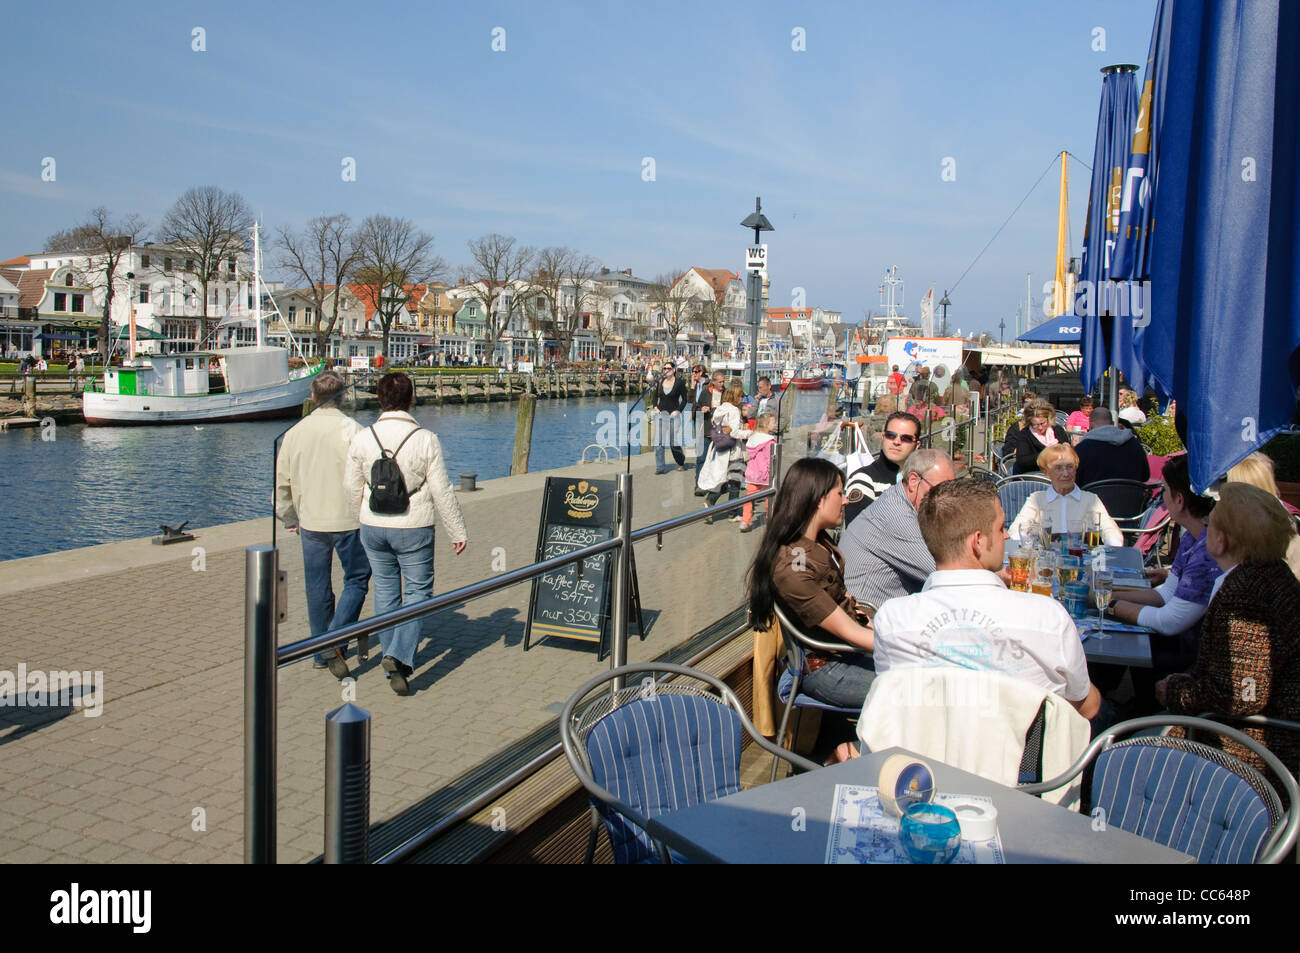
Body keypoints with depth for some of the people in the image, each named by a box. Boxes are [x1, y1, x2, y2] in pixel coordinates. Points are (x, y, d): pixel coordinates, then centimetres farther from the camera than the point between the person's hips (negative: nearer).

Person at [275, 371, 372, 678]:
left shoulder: (295, 432, 3)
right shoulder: (351, 429, -11)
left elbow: (281, 481, 8)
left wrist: (290, 519, 21)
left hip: (310, 523, 4)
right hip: (348, 520, -4)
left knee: (317, 588, 13)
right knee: (356, 580, 10)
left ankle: (322, 652, 22)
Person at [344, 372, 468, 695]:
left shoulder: (362, 439, -4)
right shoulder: (425, 440, -12)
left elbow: (352, 489, 4)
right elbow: (442, 491, -9)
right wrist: (458, 532, 1)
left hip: (373, 527, 3)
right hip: (413, 528, -3)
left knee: (386, 591, 14)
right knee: (417, 591, 6)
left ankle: (393, 662, 24)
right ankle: (400, 655, -12)